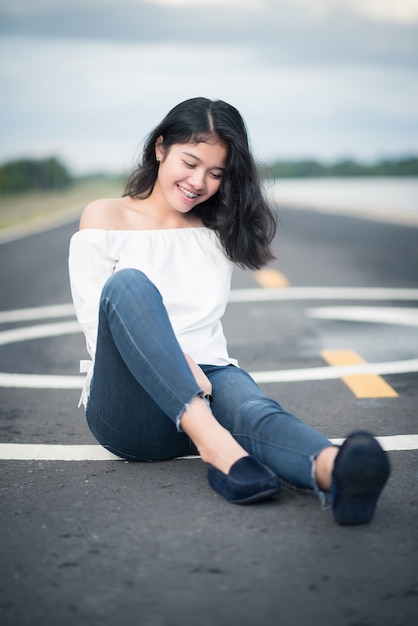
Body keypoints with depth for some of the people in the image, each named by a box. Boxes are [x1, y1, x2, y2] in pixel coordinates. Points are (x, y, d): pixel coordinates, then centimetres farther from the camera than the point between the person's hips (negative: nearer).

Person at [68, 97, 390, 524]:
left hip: (204, 380, 3)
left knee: (250, 407, -34)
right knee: (128, 282, -30)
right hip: (128, 409, -2)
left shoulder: (218, 234, 20)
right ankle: (212, 441, -45)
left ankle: (334, 471, -67)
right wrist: (177, 360, -18)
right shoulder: (105, 219, 8)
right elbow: (96, 326, -2)